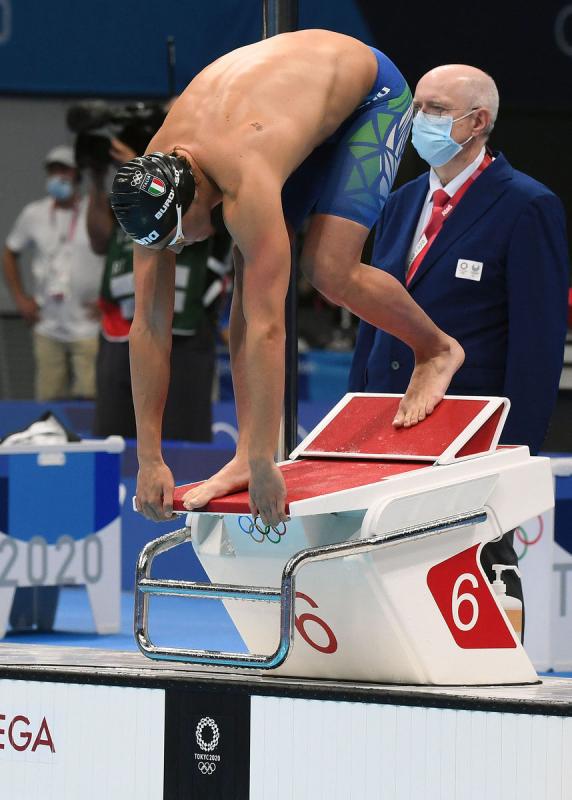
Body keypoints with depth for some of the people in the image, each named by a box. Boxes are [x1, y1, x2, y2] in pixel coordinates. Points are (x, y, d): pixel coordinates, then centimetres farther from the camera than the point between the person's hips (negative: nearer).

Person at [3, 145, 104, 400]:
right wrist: (20, 298, 11)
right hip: (47, 329, 3)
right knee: (48, 402, 3)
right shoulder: (33, 214, 7)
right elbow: (10, 254, 21)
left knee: (88, 401, -11)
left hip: (88, 328, -3)